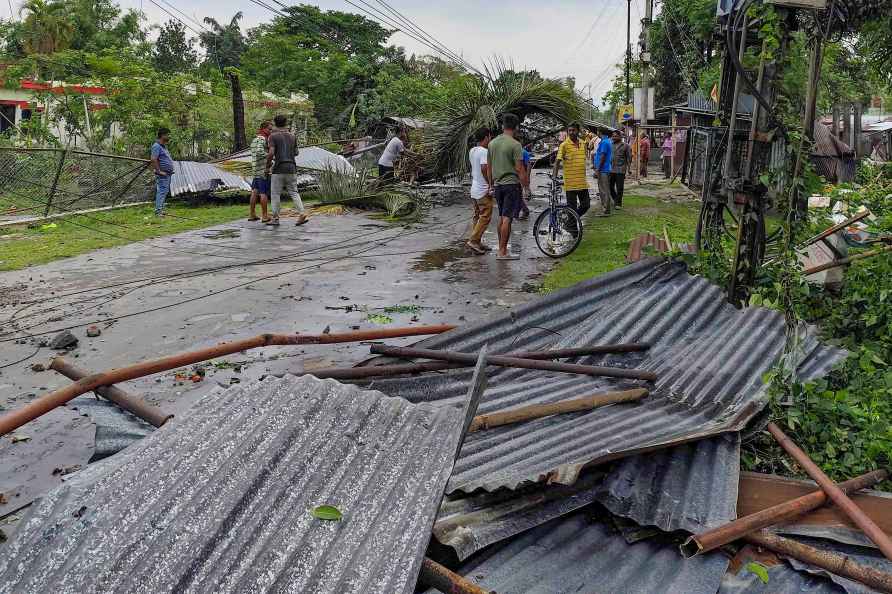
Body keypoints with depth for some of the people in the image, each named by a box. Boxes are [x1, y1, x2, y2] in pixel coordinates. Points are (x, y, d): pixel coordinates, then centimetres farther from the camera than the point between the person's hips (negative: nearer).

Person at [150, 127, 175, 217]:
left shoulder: (164, 146, 18)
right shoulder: (157, 146, -14)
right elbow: (153, 160, -24)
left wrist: (170, 170, 20)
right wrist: (159, 171, -23)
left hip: (168, 174, 10)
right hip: (163, 174, -10)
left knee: (165, 191, 13)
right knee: (162, 191, -12)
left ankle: (160, 209, 20)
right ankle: (158, 211, -13)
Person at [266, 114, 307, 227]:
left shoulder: (273, 136, -5)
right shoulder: (292, 136, 11)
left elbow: (271, 153, -15)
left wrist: (267, 166, -2)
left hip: (279, 168, -4)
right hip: (292, 167, 4)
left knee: (275, 194, 4)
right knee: (293, 192, 8)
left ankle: (275, 218, 6)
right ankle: (301, 213, -10)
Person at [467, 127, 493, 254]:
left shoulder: (472, 151, 11)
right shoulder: (484, 151, -17)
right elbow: (484, 168, -27)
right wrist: (490, 183, -18)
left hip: (474, 189, 9)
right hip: (484, 190, -9)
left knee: (477, 217, 13)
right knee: (485, 217, -5)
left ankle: (477, 242, 17)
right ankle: (473, 240, -9)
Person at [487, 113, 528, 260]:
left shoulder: (492, 143, 8)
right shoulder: (515, 145, -12)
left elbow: (489, 166, 14)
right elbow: (519, 169, -14)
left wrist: (491, 184, 22)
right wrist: (526, 186, -8)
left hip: (497, 184, 7)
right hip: (511, 183, -7)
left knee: (501, 217, 15)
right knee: (507, 218, -6)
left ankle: (501, 248, 21)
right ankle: (503, 252, -5)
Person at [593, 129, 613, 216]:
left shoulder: (604, 142, -16)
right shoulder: (609, 142, 16)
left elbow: (603, 157, -20)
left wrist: (597, 169, -19)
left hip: (603, 170, -10)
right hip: (606, 169, 10)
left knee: (604, 190, -6)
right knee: (603, 190, 16)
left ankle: (607, 210, -2)